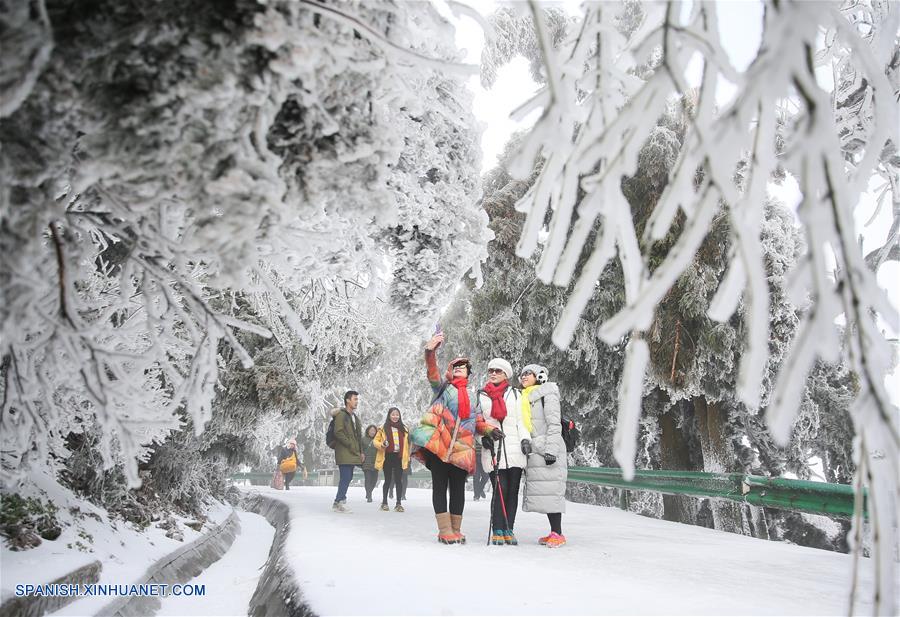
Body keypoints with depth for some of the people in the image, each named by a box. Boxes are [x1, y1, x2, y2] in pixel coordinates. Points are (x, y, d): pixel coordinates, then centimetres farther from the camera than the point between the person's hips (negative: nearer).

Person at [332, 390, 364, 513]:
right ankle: (339, 502, -7)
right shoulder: (341, 415, -7)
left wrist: (361, 451, 16)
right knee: (346, 477, -12)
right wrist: (350, 445, -15)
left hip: (353, 453, 9)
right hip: (344, 453, -9)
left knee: (347, 477, 9)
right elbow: (338, 432, -16)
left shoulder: (355, 417, 22)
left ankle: (339, 502, 15)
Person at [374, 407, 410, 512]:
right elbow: (376, 440, 5)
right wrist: (382, 445, -16)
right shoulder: (383, 428, 3)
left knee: (398, 481, 1)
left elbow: (406, 444, 13)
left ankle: (398, 504, 5)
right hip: (388, 457, -2)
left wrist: (407, 458, 7)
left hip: (399, 458, 2)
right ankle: (384, 502, 17)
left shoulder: (403, 429, 12)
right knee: (388, 480, 4)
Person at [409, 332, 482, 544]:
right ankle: (445, 530, 0)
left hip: (461, 447, 3)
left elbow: (477, 420, 21)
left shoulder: (473, 394, 21)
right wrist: (431, 351, -26)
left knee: (458, 488, 4)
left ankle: (456, 530, 13)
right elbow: (432, 372, -7)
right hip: (438, 444, -3)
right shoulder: (443, 387, 12)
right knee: (440, 486, -2)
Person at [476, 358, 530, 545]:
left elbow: (521, 420, 10)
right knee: (500, 490, -10)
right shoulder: (481, 396, 16)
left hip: (515, 448, 1)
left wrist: (525, 440, -3)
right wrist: (486, 431, -5)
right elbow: (477, 421, 14)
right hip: (494, 450, -1)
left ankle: (509, 529, 7)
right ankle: (498, 530, -2)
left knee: (513, 491, 0)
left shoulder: (515, 394, 14)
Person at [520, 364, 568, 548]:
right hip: (534, 450, 8)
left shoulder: (547, 394, -1)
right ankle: (554, 532, 10)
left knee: (550, 490, -10)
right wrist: (524, 440, 5)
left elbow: (554, 424, -10)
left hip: (548, 448, -8)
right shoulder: (524, 398, 22)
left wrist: (551, 449, -18)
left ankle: (558, 534, -8)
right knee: (542, 491, 5)